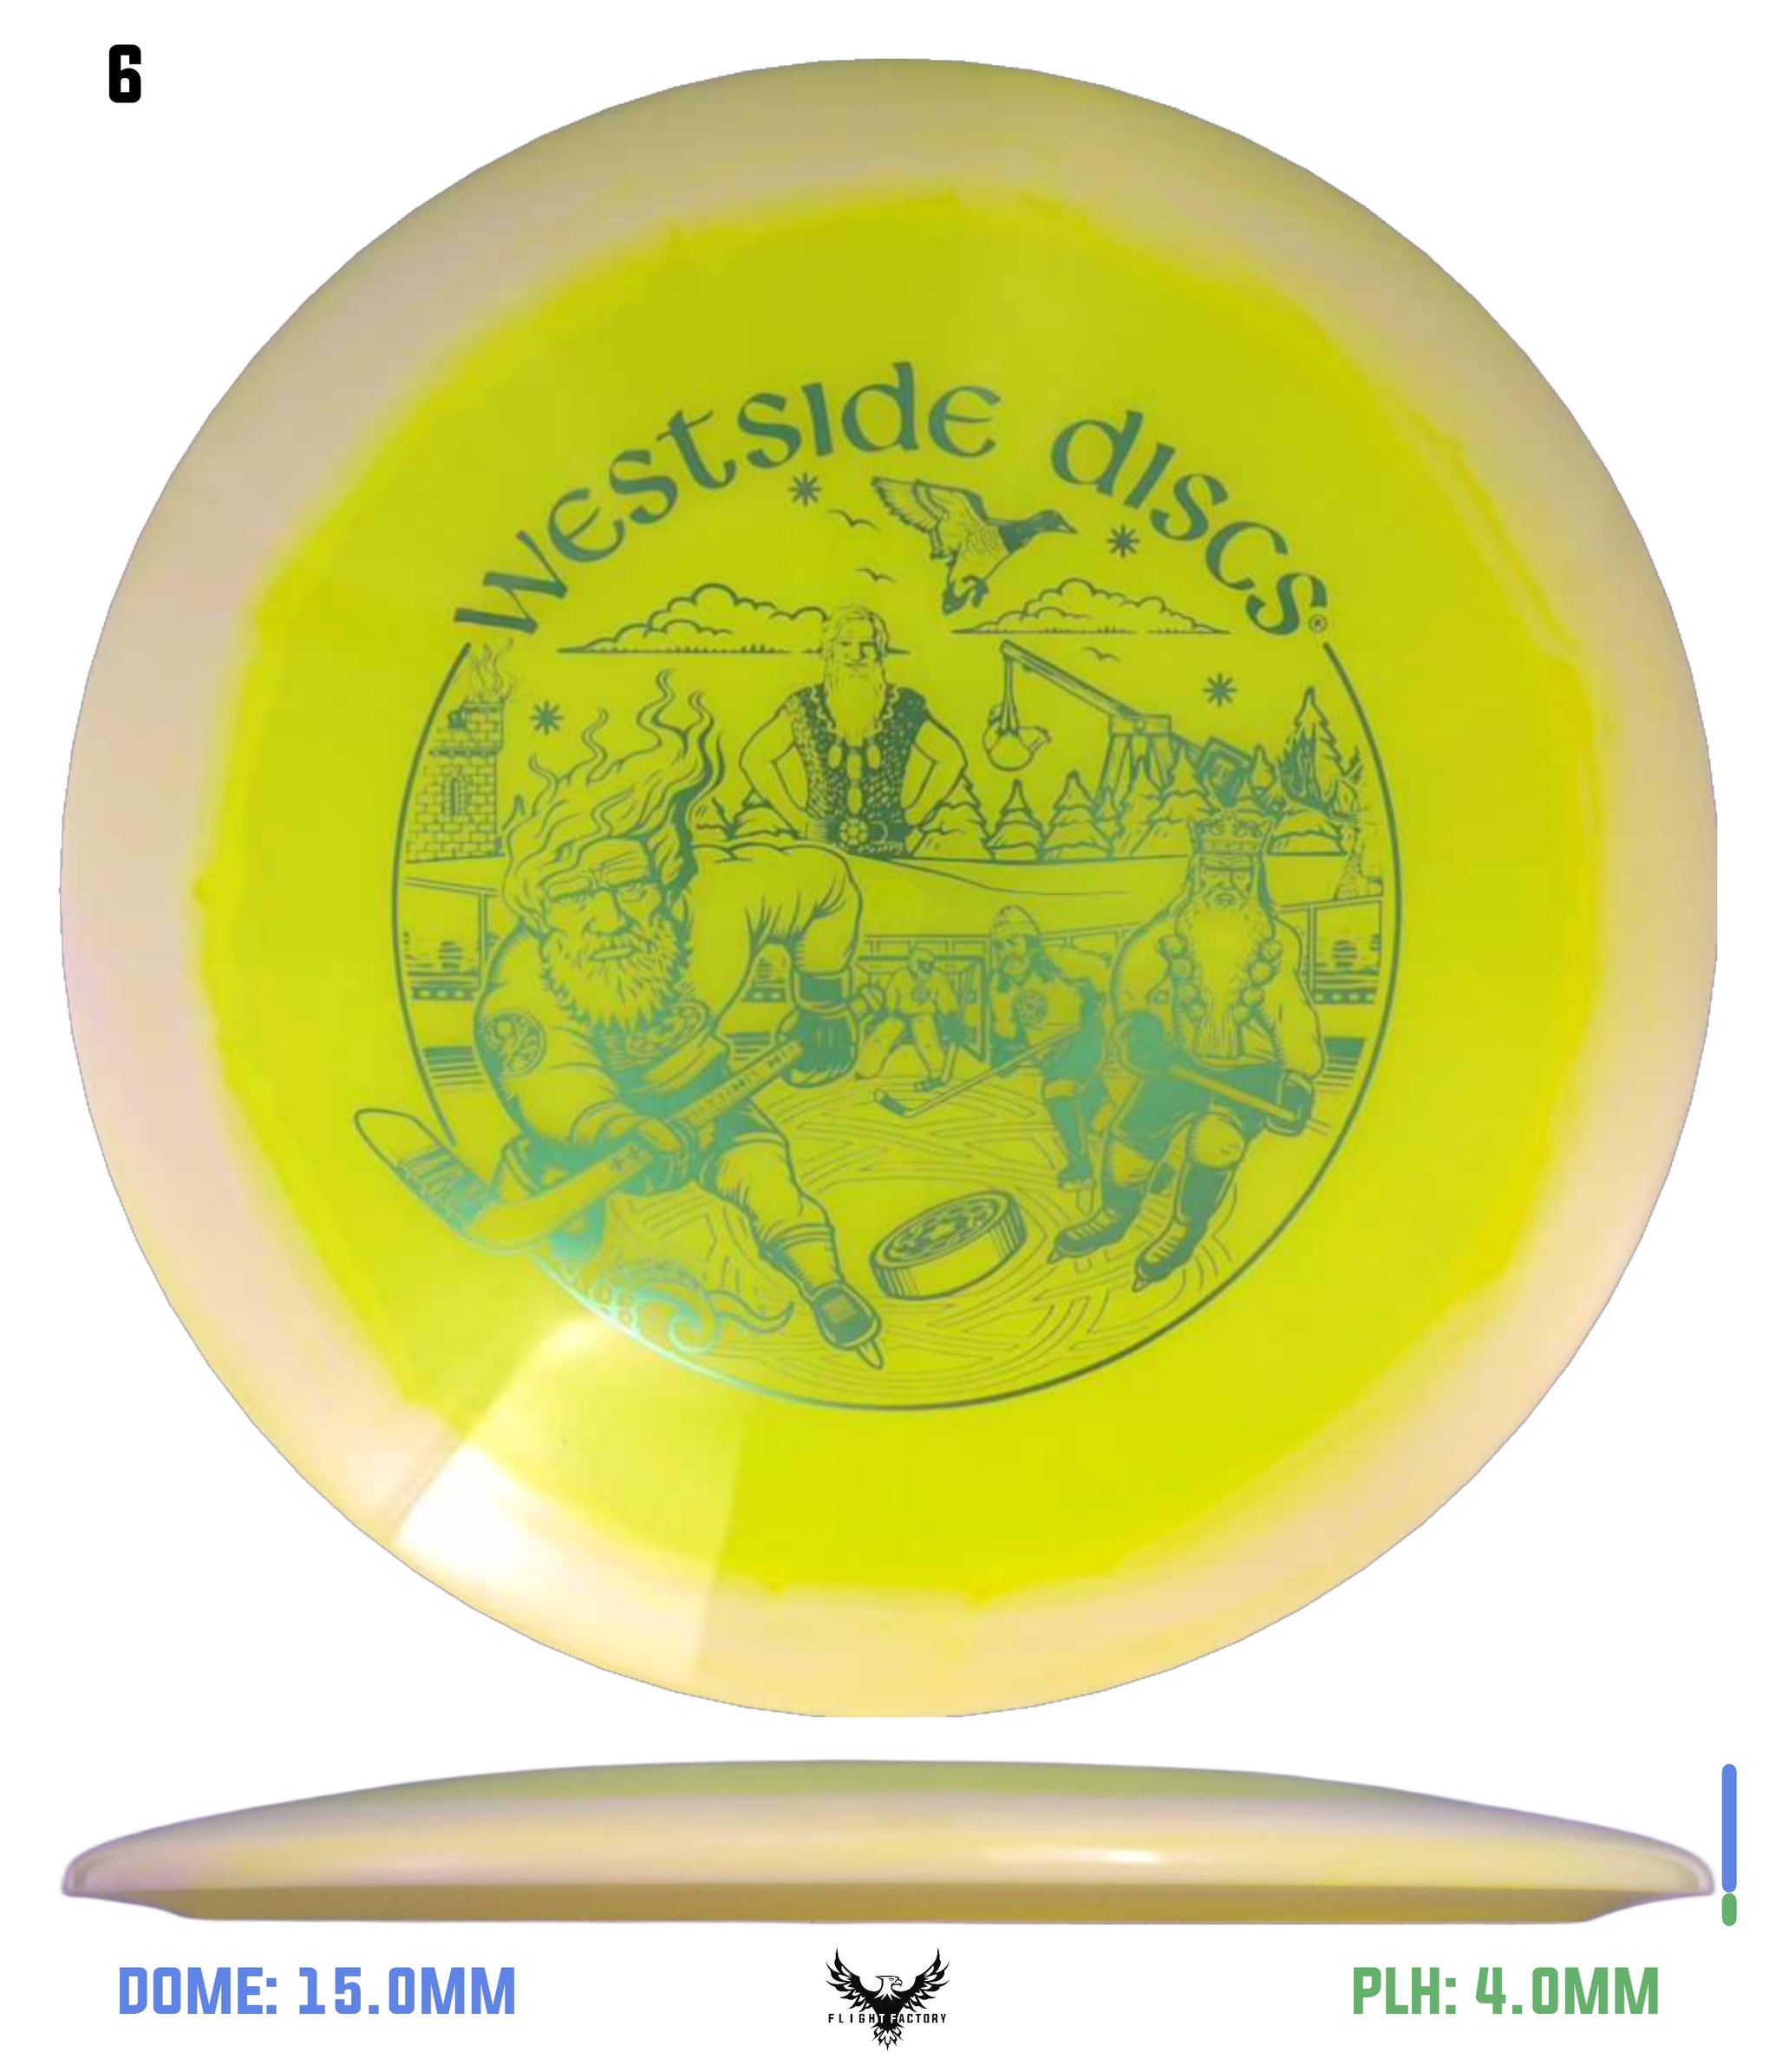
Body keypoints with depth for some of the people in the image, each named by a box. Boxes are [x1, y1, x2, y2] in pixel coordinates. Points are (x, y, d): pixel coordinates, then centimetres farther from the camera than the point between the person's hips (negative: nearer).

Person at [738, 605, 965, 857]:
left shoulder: (903, 706, 1)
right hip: (822, 851, 0)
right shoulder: (805, 707, 1)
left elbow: (951, 758, 11)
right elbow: (754, 759, 9)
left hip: (888, 855, 0)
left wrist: (910, 820, 5)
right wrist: (799, 821, 4)